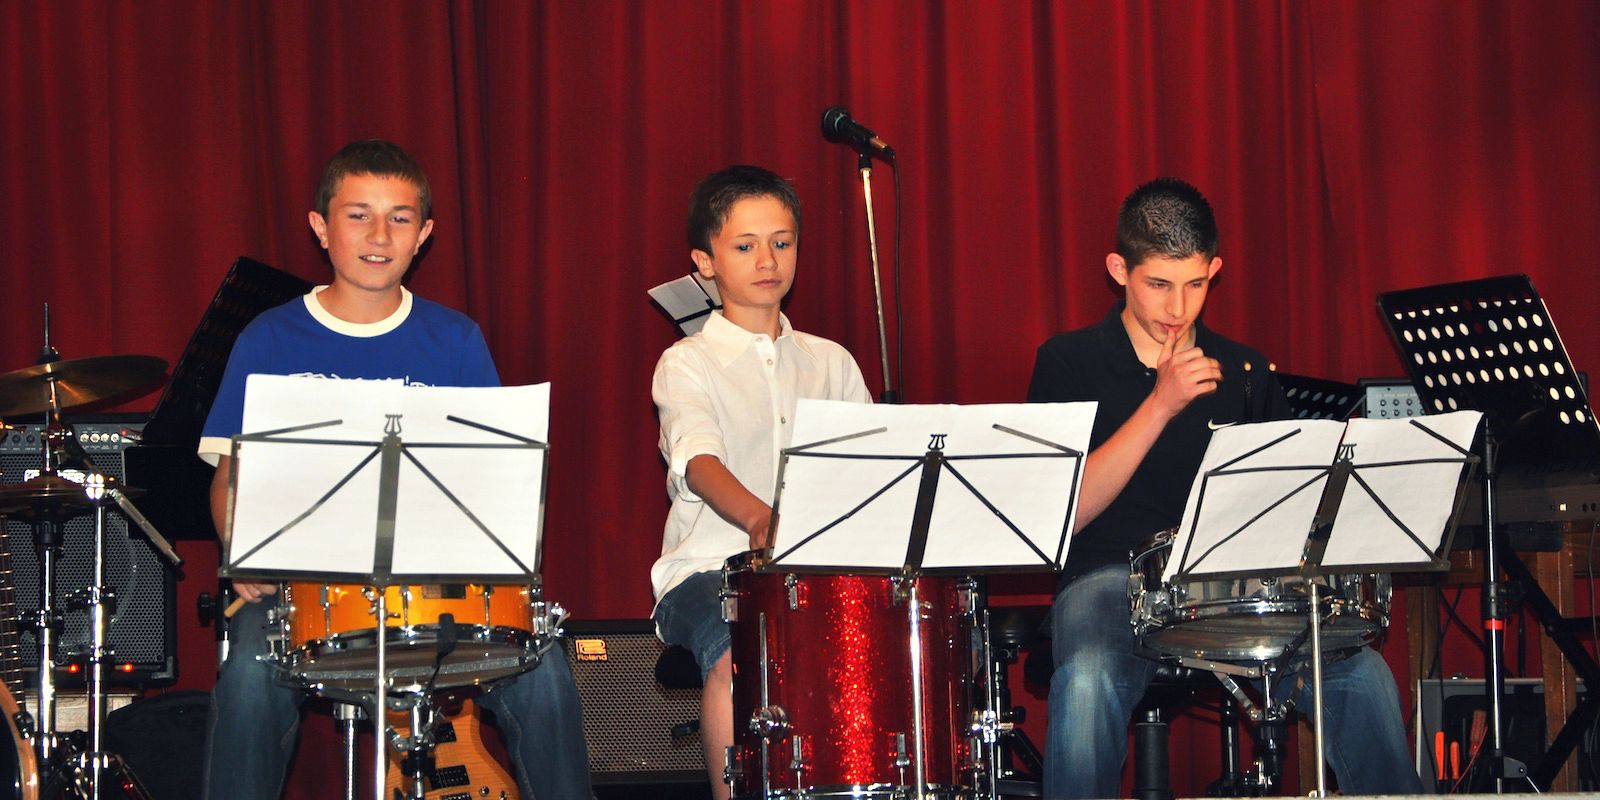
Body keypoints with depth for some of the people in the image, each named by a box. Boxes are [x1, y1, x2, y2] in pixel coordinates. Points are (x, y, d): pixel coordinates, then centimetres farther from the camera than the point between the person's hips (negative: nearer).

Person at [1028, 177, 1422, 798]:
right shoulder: (1069, 364, 1)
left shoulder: (1244, 374, 13)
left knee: (1363, 674, -19)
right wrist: (1161, 404, -16)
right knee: (1087, 679, -37)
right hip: (1109, 579, -3)